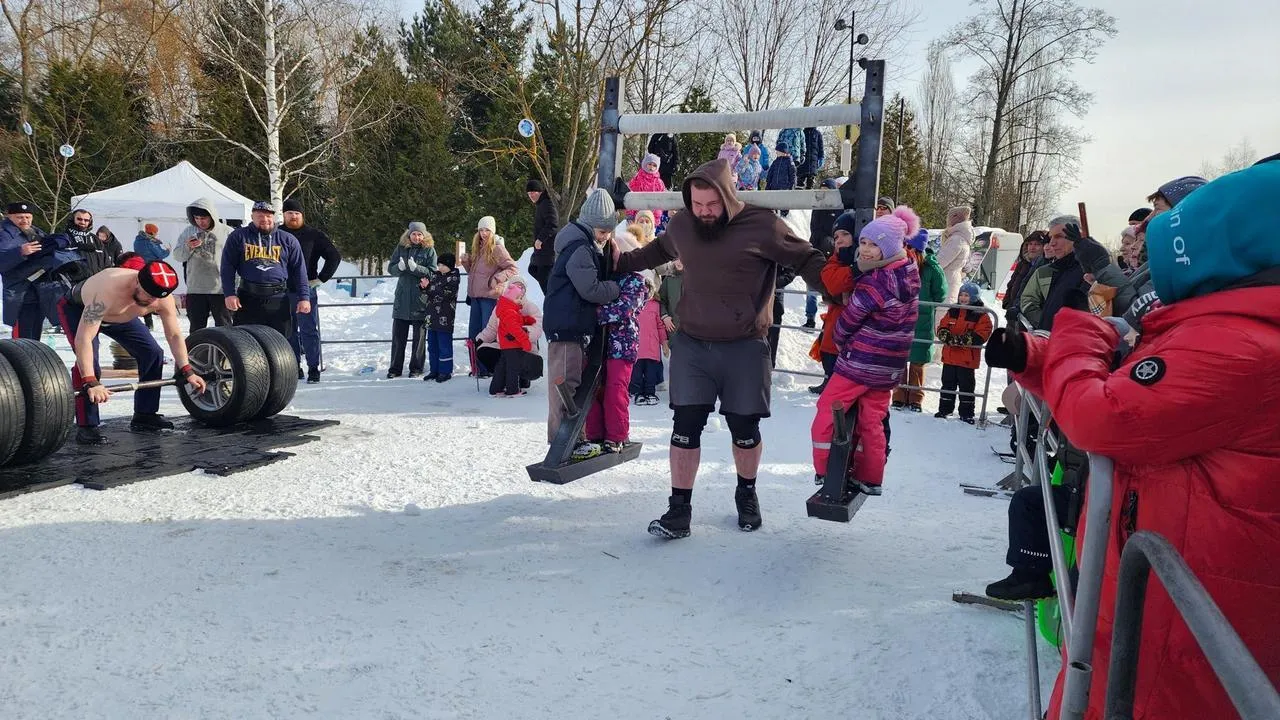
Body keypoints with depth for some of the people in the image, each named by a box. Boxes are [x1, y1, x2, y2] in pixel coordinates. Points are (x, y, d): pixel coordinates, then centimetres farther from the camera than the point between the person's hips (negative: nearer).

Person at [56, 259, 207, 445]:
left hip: (119, 314, 6)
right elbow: (83, 338, -49)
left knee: (153, 354, -3)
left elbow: (175, 335, -14)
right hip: (76, 309, -6)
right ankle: (86, 427, -19)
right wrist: (91, 384, -55)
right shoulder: (110, 290, -46)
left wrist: (187, 373, -18)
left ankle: (144, 415, 10)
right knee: (87, 360, -27)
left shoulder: (163, 297, -29)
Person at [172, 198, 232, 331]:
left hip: (221, 289, -3)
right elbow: (177, 255, 10)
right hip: (195, 289, 3)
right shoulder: (189, 231, 9)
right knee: (196, 328, 11)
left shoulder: (227, 232, -3)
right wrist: (188, 247, -12)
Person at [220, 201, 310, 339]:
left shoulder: (288, 240, 9)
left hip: (278, 299, 1)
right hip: (248, 298, -1)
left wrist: (303, 297, 2)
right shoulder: (238, 236, 7)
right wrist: (229, 294, -5)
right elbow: (228, 267, 5)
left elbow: (299, 270, 9)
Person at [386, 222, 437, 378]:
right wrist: (400, 267, -16)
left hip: (420, 297, -3)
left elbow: (432, 272, -8)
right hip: (402, 297, 3)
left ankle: (416, 368, 15)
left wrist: (415, 267, -22)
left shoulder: (429, 250, -1)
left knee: (419, 335, 6)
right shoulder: (401, 247, 7)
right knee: (398, 335, 6)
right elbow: (391, 268, 5)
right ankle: (395, 368, 14)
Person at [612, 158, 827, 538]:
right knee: (685, 427, 0)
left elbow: (806, 260, -4)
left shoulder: (762, 225, -12)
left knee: (744, 428, 10)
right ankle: (679, 509, 11)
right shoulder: (680, 226, 2)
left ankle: (746, 494, 36)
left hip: (744, 349, -2)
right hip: (691, 345, 3)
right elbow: (656, 251, 25)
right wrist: (621, 261, 29)